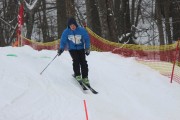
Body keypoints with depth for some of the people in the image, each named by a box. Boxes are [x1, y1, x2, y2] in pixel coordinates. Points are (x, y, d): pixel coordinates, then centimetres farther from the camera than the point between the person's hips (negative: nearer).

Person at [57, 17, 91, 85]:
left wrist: (87, 48, -13)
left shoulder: (82, 30, -11)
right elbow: (63, 41, 1)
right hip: (72, 49, 0)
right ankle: (77, 75, -10)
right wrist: (61, 48, -13)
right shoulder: (66, 32, -8)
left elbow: (87, 39, -4)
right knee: (76, 60, -22)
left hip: (81, 48, 0)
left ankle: (85, 77, -9)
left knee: (83, 62, -14)